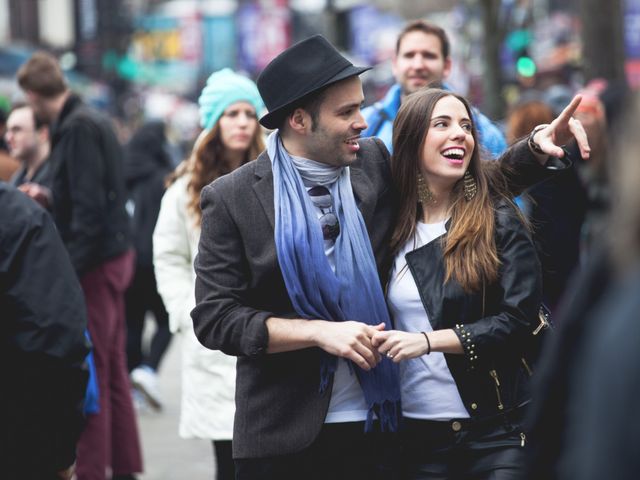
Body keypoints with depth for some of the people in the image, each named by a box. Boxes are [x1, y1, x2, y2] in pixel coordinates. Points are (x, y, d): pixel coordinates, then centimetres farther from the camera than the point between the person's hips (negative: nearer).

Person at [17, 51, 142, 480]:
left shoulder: (77, 129, -16)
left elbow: (89, 206, -21)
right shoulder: (92, 121, 12)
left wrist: (72, 268, -20)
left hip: (94, 264, -10)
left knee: (90, 372, -5)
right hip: (115, 256, 10)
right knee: (112, 370, 15)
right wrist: (50, 195, 25)